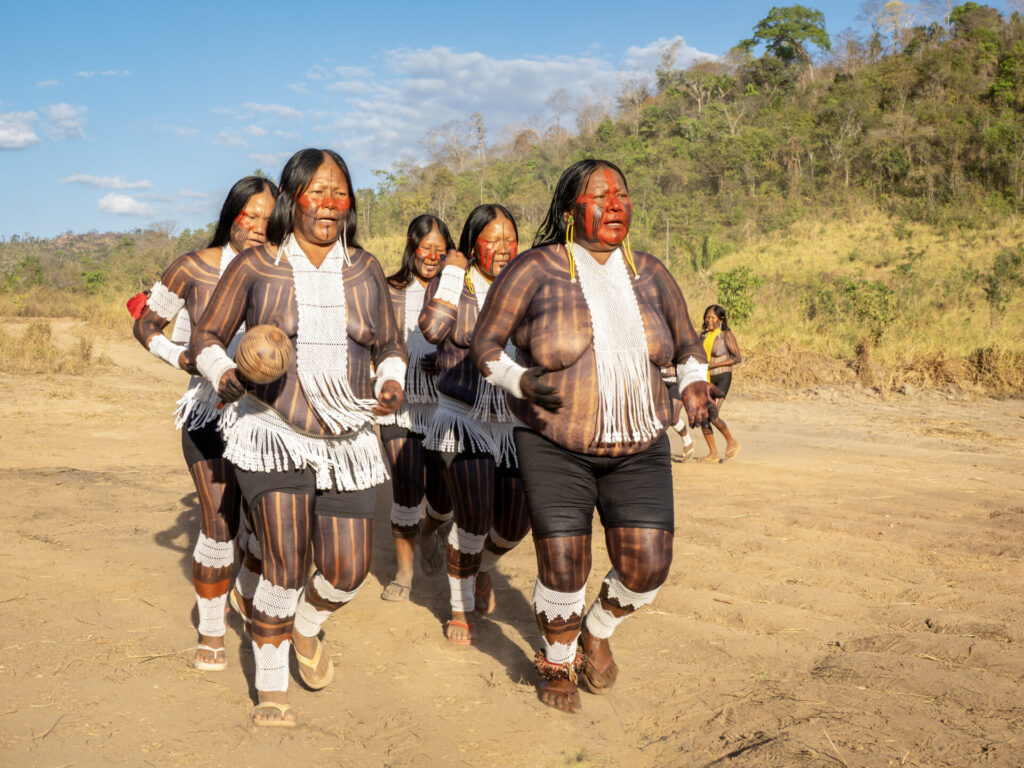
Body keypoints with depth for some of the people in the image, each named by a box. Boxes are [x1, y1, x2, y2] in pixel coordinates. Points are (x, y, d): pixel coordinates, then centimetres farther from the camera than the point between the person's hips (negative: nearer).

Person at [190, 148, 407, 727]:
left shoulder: (366, 270, 4)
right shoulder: (254, 267, -3)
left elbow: (391, 345, 13)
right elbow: (207, 337, 4)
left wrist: (392, 384, -7)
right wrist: (224, 373, -17)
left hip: (348, 439, 3)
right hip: (274, 432, -3)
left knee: (349, 570, 3)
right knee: (285, 567, -10)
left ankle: (306, 628, 39)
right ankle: (272, 689, 13)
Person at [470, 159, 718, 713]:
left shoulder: (649, 274, 5)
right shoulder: (534, 271, -7)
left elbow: (687, 345, 17)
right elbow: (484, 344, -2)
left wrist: (694, 383, -4)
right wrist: (522, 381, -20)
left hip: (638, 449, 4)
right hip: (556, 447, -3)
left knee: (648, 565, -3)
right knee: (562, 569, -1)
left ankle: (597, 631, 31)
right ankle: (557, 663, 30)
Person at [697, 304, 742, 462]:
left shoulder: (727, 335, -9)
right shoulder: (704, 335, 10)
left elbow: (738, 358, -12)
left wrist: (714, 365, -18)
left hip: (722, 378, -7)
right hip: (706, 380, 7)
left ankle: (731, 443, 5)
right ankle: (713, 454, 8)